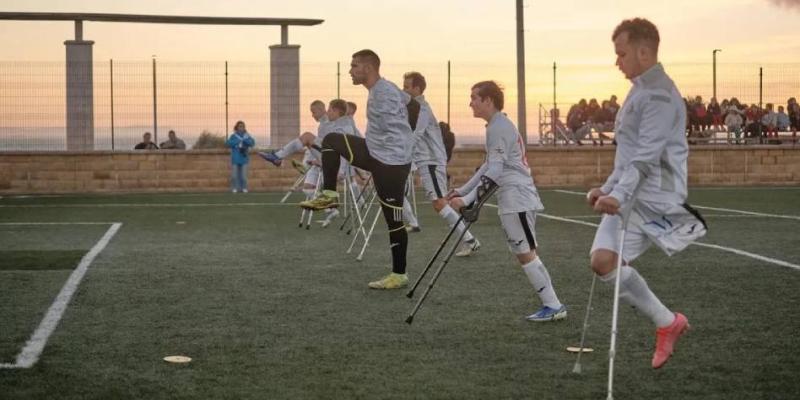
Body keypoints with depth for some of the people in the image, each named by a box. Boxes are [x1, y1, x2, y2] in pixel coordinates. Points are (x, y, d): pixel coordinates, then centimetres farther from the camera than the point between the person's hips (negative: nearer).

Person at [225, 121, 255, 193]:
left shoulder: (247, 136, 6)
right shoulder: (233, 136, 3)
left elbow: (252, 143, -7)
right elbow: (228, 143, -9)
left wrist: (245, 140, -24)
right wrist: (237, 141, -20)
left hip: (244, 158, 1)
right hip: (235, 159, -1)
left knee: (244, 175, 0)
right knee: (234, 175, -4)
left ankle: (244, 188, 9)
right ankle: (234, 188, 5)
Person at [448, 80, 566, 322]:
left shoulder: (498, 127, -13)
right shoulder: (500, 125, 19)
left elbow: (494, 172, -19)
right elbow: (489, 166, 26)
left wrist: (467, 200, -21)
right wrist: (462, 190, 25)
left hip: (517, 199, -10)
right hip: (513, 201, 10)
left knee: (526, 254, -7)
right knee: (523, 254, 9)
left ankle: (554, 306, -4)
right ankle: (551, 305, 10)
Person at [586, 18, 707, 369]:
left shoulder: (658, 94, -12)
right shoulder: (640, 91, 20)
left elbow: (647, 154, -22)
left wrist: (618, 195, -29)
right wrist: (607, 189, 21)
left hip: (654, 201, -9)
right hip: (630, 199, 9)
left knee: (605, 260, -19)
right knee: (602, 261, -7)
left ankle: (667, 323, -3)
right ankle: (667, 323, 4)